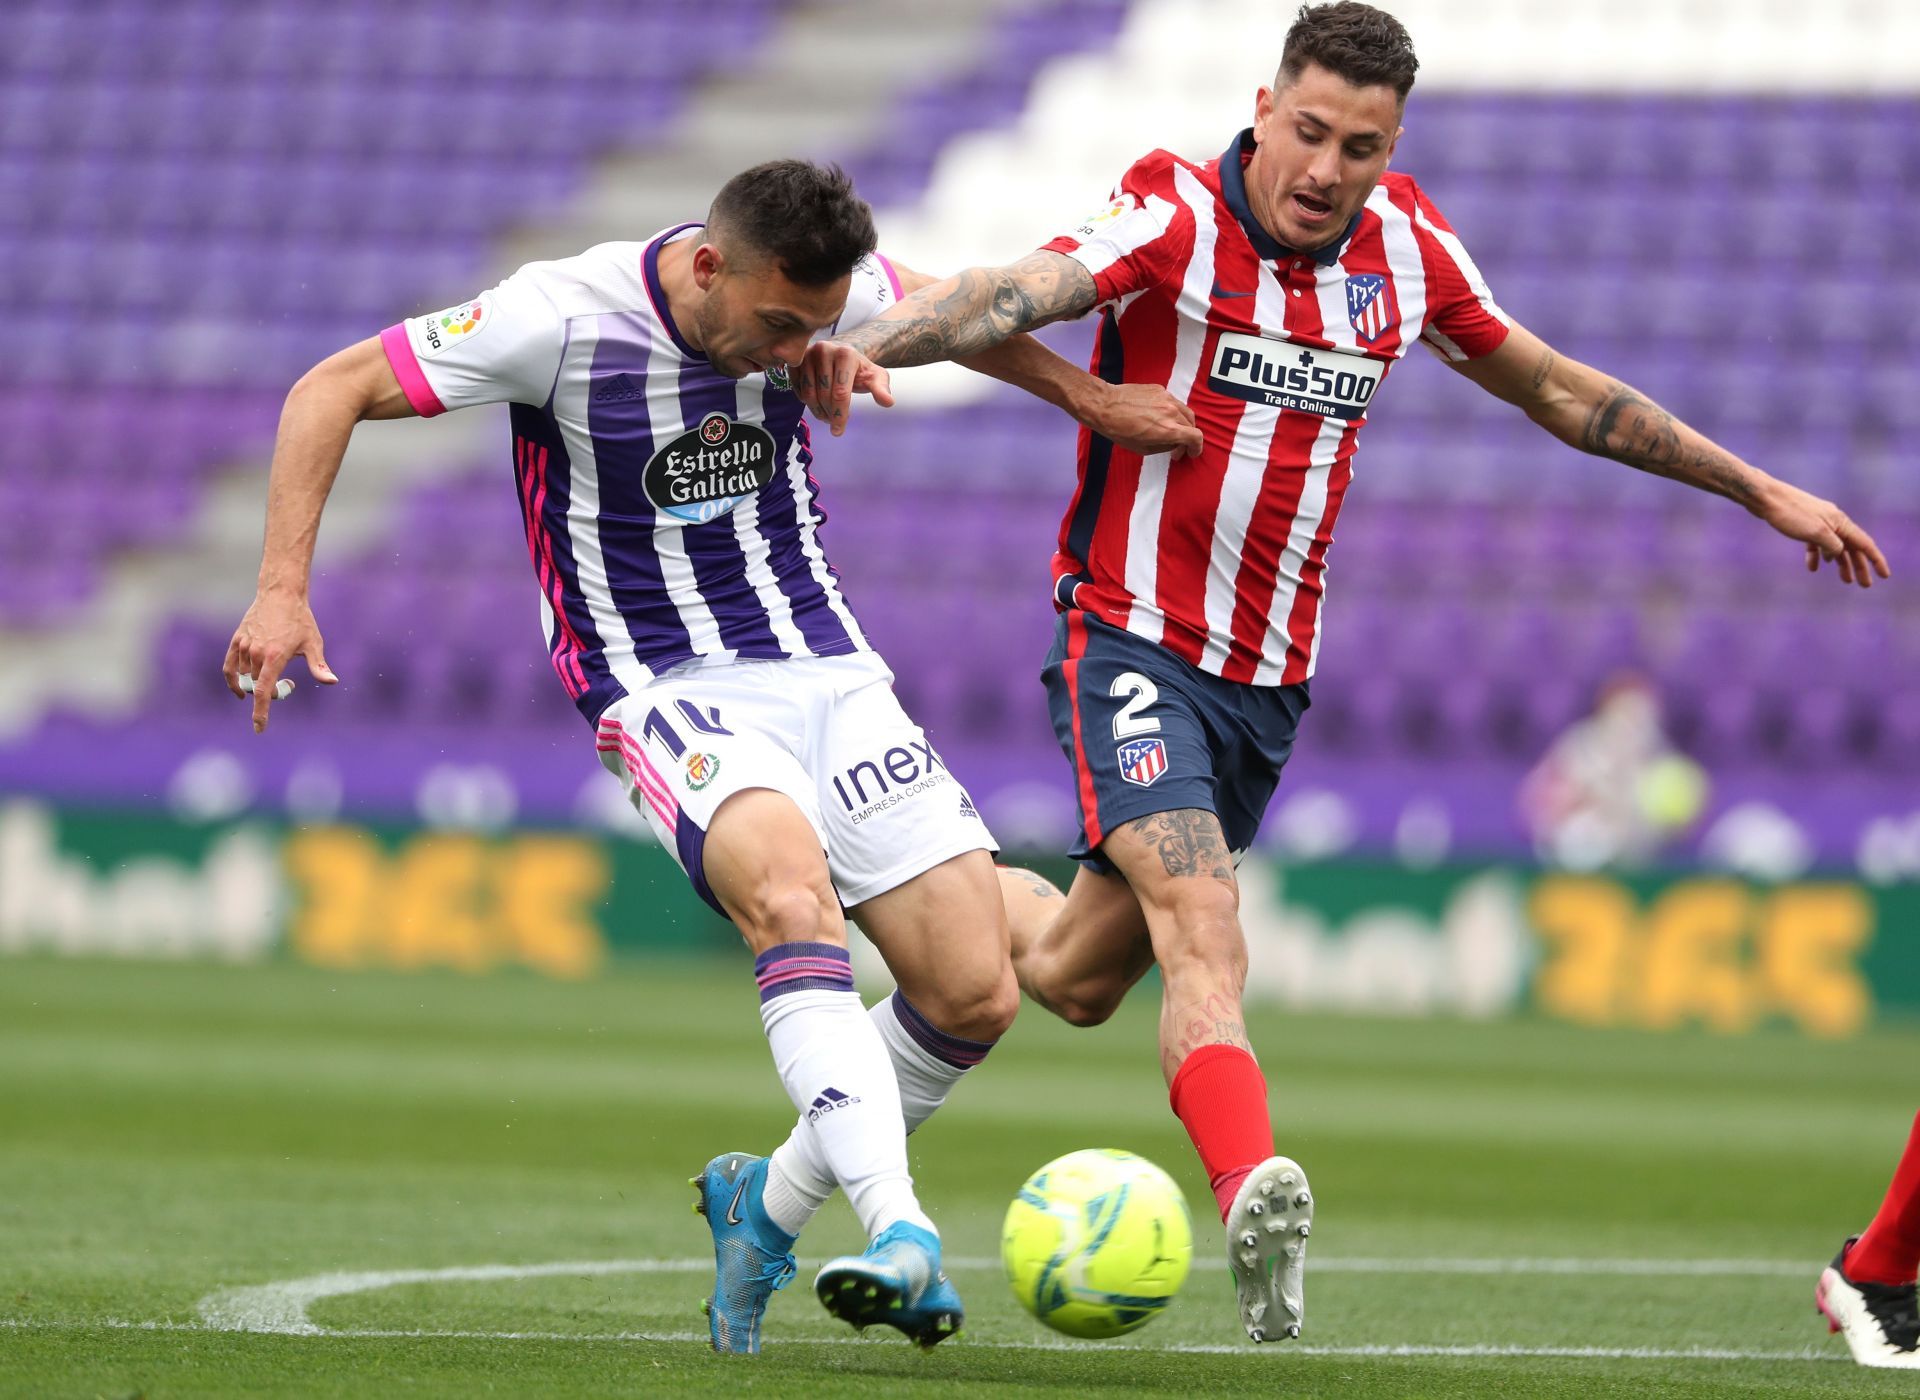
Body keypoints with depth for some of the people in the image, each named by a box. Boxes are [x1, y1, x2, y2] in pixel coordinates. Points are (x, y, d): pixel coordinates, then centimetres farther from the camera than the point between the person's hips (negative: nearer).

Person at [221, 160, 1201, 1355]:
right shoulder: (565, 319, -18)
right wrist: (284, 587, -19)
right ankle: (902, 1235, -45)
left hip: (829, 672, 5)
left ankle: (770, 1207, 18)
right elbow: (333, 391, -11)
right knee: (791, 887, -36)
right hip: (666, 691, -5)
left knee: (976, 993, -6)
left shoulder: (825, 293, -5)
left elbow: (943, 312, 21)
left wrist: (1085, 395, 19)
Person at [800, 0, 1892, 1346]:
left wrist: (1762, 491, 19)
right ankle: (1256, 1197, -39)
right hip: (1136, 641, -5)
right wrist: (871, 341, -53)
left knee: (1076, 978, 12)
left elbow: (1558, 391, 16)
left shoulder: (1405, 251, 3)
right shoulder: (1175, 221, -14)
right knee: (1204, 932, -26)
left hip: (1272, 678, 5)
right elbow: (1018, 293, -32)